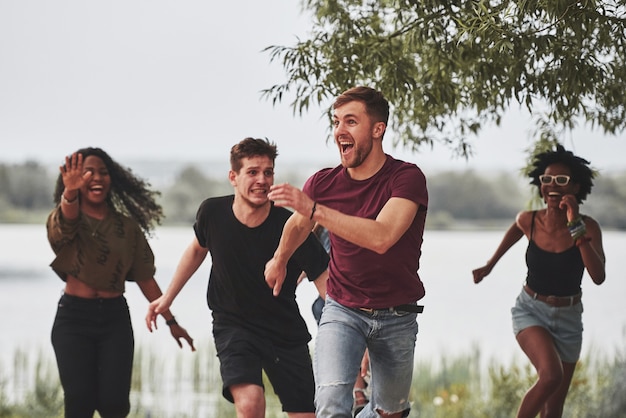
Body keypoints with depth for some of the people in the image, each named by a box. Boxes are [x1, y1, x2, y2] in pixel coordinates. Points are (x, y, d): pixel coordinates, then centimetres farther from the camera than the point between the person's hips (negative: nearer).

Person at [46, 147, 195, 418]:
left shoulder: (127, 226, 9)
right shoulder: (63, 220, -1)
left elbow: (145, 278, 13)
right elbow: (66, 219, -27)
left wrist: (171, 321, 13)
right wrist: (70, 193, -51)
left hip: (115, 316, 2)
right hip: (74, 316, -2)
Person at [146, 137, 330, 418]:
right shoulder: (213, 213, -13)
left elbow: (326, 283, -20)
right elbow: (198, 248, 10)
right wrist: (168, 297, 16)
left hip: (286, 333, 1)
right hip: (233, 326, 0)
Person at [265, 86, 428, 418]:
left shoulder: (407, 178, -17)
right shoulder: (324, 182, -6)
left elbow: (381, 237, -34)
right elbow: (298, 224, 19)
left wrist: (314, 209, -36)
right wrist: (280, 260, 34)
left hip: (396, 317, -1)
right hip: (342, 312, 1)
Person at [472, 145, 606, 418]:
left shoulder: (588, 227, -16)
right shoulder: (529, 221, -11)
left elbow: (598, 277, -31)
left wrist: (576, 227, -35)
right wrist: (490, 264, 19)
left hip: (568, 319, 1)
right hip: (530, 311, -1)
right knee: (551, 375, -31)